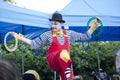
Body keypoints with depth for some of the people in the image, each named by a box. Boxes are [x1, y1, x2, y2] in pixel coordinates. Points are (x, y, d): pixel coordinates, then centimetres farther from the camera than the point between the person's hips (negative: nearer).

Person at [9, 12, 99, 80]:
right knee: (63, 53, -37)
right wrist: (20, 37, -4)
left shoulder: (69, 33, 12)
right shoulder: (48, 34, 4)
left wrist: (93, 27, 10)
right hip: (53, 61, -4)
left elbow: (85, 36, 17)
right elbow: (34, 44, 3)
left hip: (65, 63, 4)